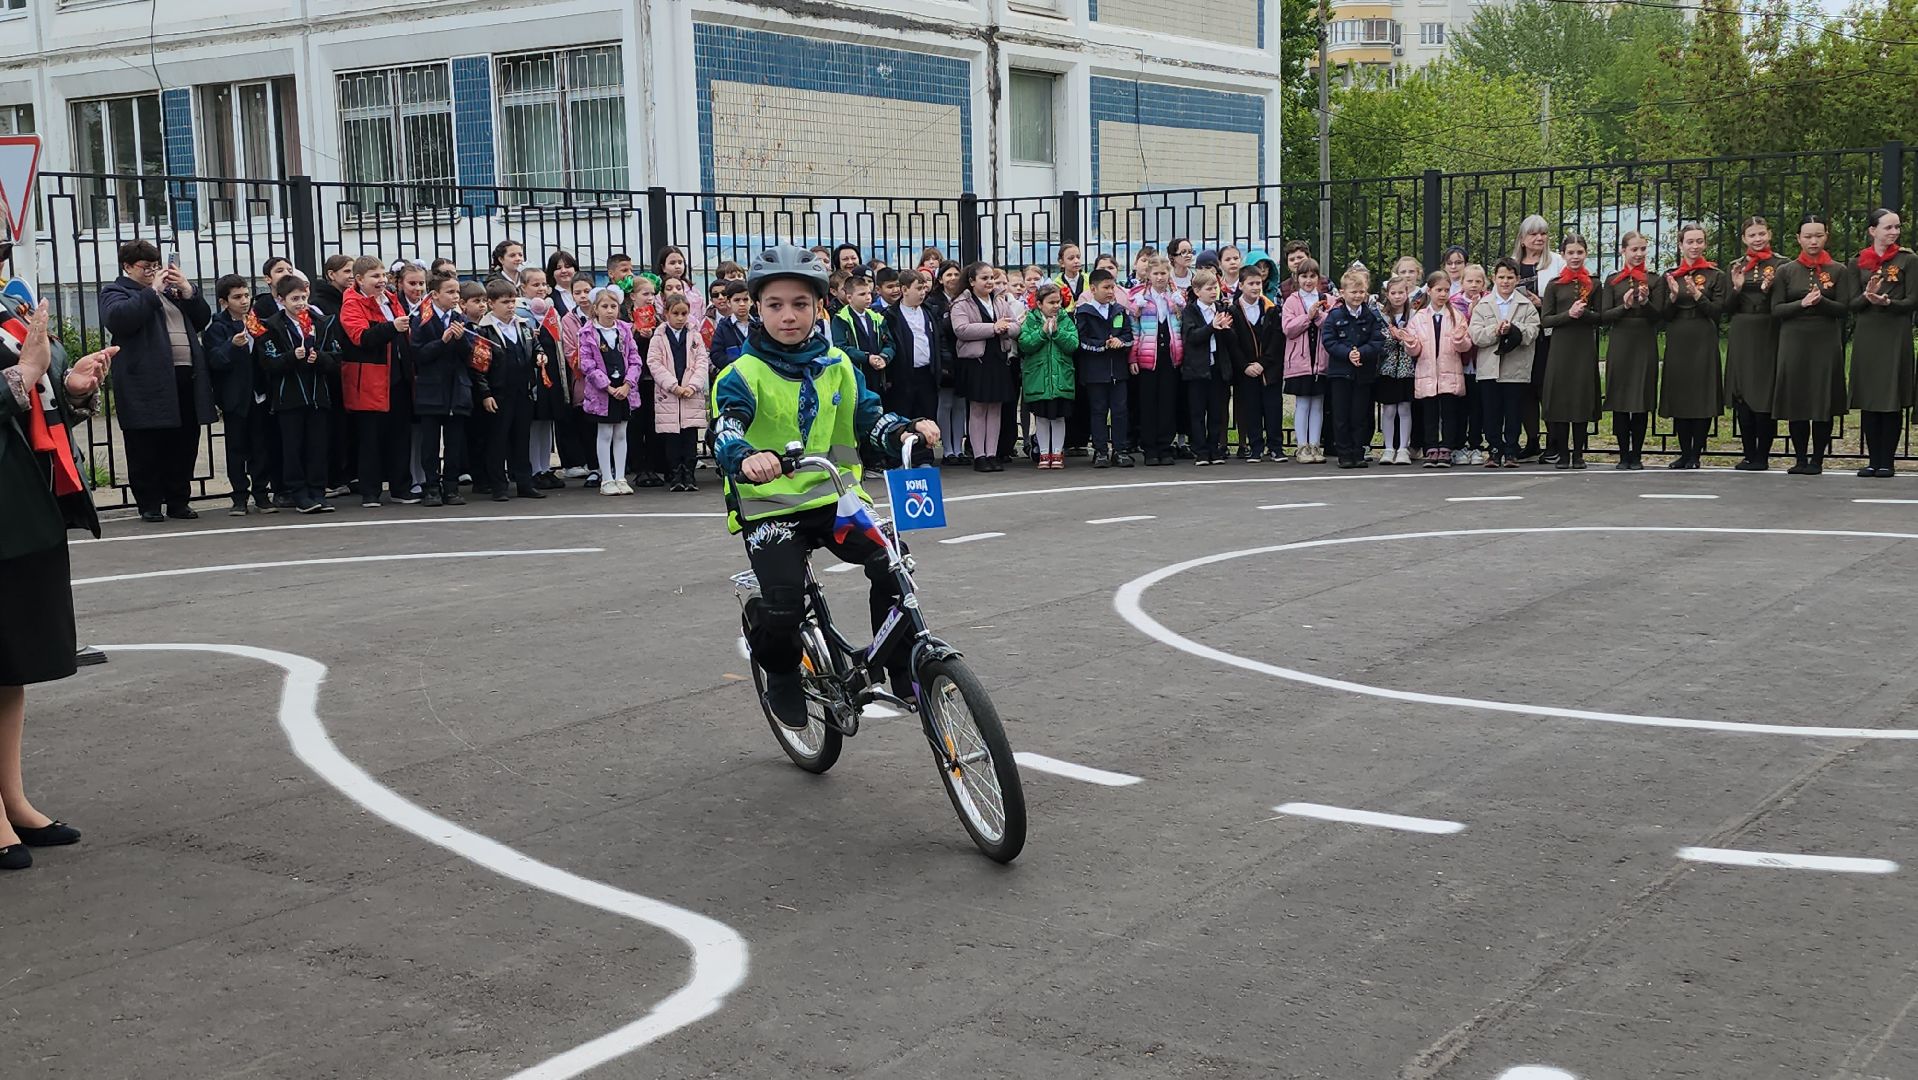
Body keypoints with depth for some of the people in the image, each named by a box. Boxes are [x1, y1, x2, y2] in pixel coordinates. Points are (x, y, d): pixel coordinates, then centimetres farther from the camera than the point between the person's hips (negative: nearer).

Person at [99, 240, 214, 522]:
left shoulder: (171, 290, 23)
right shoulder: (115, 292, 5)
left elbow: (202, 319, 19)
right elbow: (118, 318, -17)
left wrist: (187, 290, 3)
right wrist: (153, 291, -14)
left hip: (186, 379, 6)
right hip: (149, 384, -6)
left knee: (184, 446, 7)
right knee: (147, 448, -2)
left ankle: (178, 501, 16)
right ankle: (150, 504, 6)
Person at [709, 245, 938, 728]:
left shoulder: (838, 366, 10)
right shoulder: (743, 374, -5)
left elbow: (870, 419, 9)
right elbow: (727, 431, -20)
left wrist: (908, 430, -13)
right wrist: (746, 459, -44)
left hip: (836, 496, 3)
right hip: (770, 506, -3)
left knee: (892, 565, -22)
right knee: (783, 609, -21)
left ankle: (901, 669, 0)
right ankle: (780, 674, 13)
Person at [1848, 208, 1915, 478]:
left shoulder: (1908, 260, 4)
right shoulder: (1858, 263, 9)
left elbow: (1912, 301, -2)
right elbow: (1852, 304, 4)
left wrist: (1887, 302, -19)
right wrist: (1867, 296, -17)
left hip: (1896, 335, -2)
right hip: (1866, 336, 2)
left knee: (1893, 400, -3)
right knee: (1868, 401, 2)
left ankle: (1887, 461, 1)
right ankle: (1873, 460, 9)